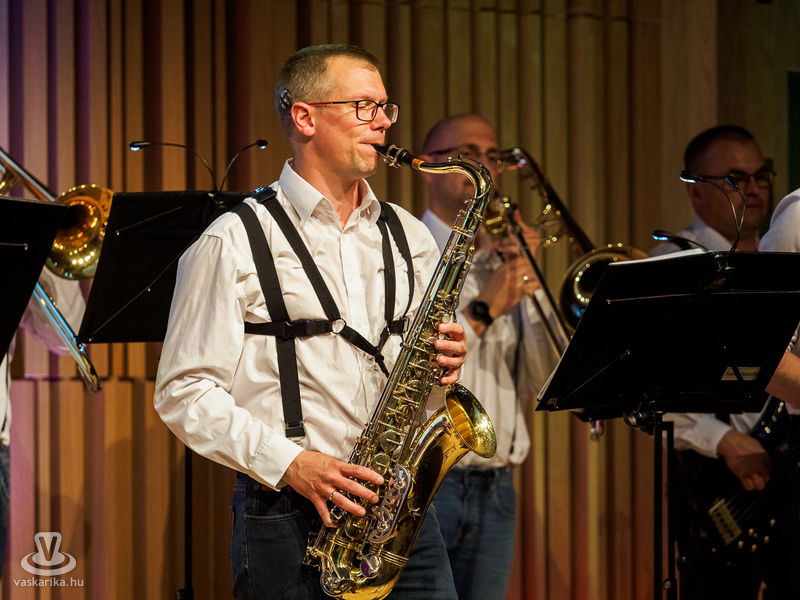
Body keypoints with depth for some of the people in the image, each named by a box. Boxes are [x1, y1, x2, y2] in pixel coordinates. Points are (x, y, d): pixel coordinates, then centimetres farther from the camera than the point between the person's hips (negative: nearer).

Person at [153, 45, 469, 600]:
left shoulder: (409, 237, 15)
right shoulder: (234, 243, -2)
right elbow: (184, 392, -6)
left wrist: (443, 365, 0)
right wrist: (289, 462, -16)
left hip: (405, 511, 4)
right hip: (290, 517, -4)